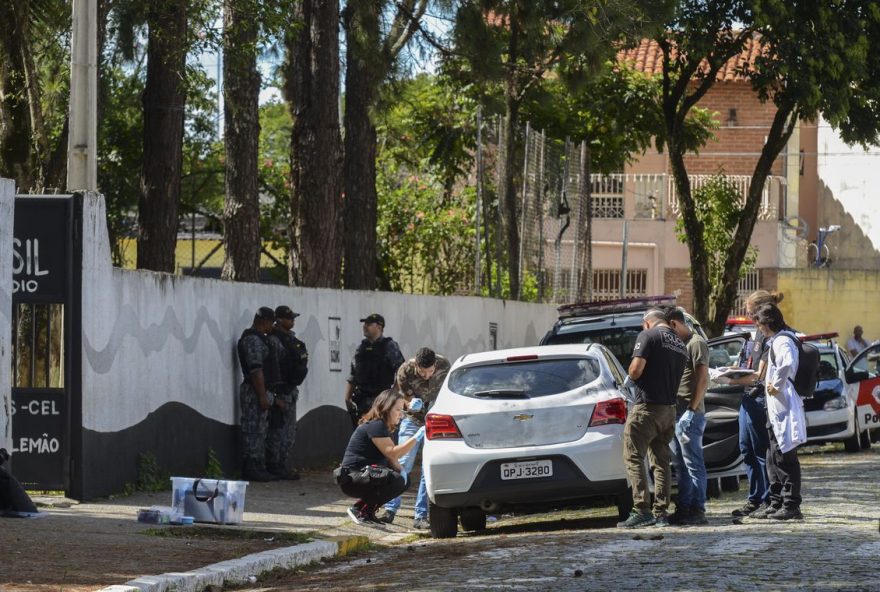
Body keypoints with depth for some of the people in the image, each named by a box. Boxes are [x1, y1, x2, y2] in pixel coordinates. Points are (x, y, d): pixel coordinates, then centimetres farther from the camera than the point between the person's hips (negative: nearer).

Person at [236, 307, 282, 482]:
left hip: (261, 392, 11)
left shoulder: (259, 339, 19)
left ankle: (257, 468, 14)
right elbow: (256, 370, -21)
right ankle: (252, 469, -10)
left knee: (260, 431, 12)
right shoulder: (253, 340, -14)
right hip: (255, 393, -11)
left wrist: (267, 395, 22)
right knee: (255, 431, -10)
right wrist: (263, 395, -23)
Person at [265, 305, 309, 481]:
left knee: (289, 432, 12)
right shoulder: (275, 340, -15)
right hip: (281, 392, -10)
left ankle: (281, 466, 17)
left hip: (291, 391, 10)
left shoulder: (291, 338, 15)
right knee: (278, 431, -8)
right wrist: (276, 397, -21)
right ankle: (274, 467, -5)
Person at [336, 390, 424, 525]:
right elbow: (392, 453, -24)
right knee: (396, 480, -27)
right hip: (352, 479, -11)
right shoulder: (375, 426, -17)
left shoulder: (383, 426, 16)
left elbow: (390, 457, 16)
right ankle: (359, 510, -14)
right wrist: (416, 437, -27)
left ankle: (368, 511, 8)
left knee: (404, 479, 8)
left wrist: (401, 470, -4)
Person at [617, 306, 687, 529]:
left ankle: (642, 511, -15)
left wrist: (628, 379, 4)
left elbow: (636, 368, -17)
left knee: (634, 457, -5)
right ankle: (661, 512, 10)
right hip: (669, 408, 7)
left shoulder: (648, 336, -7)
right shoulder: (681, 345, 15)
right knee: (661, 461, 12)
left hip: (647, 407, -7)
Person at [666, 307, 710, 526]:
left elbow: (703, 379, -17)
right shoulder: (680, 344, 19)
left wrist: (692, 410, -19)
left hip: (689, 415, -10)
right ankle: (683, 509, 15)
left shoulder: (696, 343, -10)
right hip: (676, 414, 10)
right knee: (680, 465, 11)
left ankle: (697, 511, -7)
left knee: (693, 464, -8)